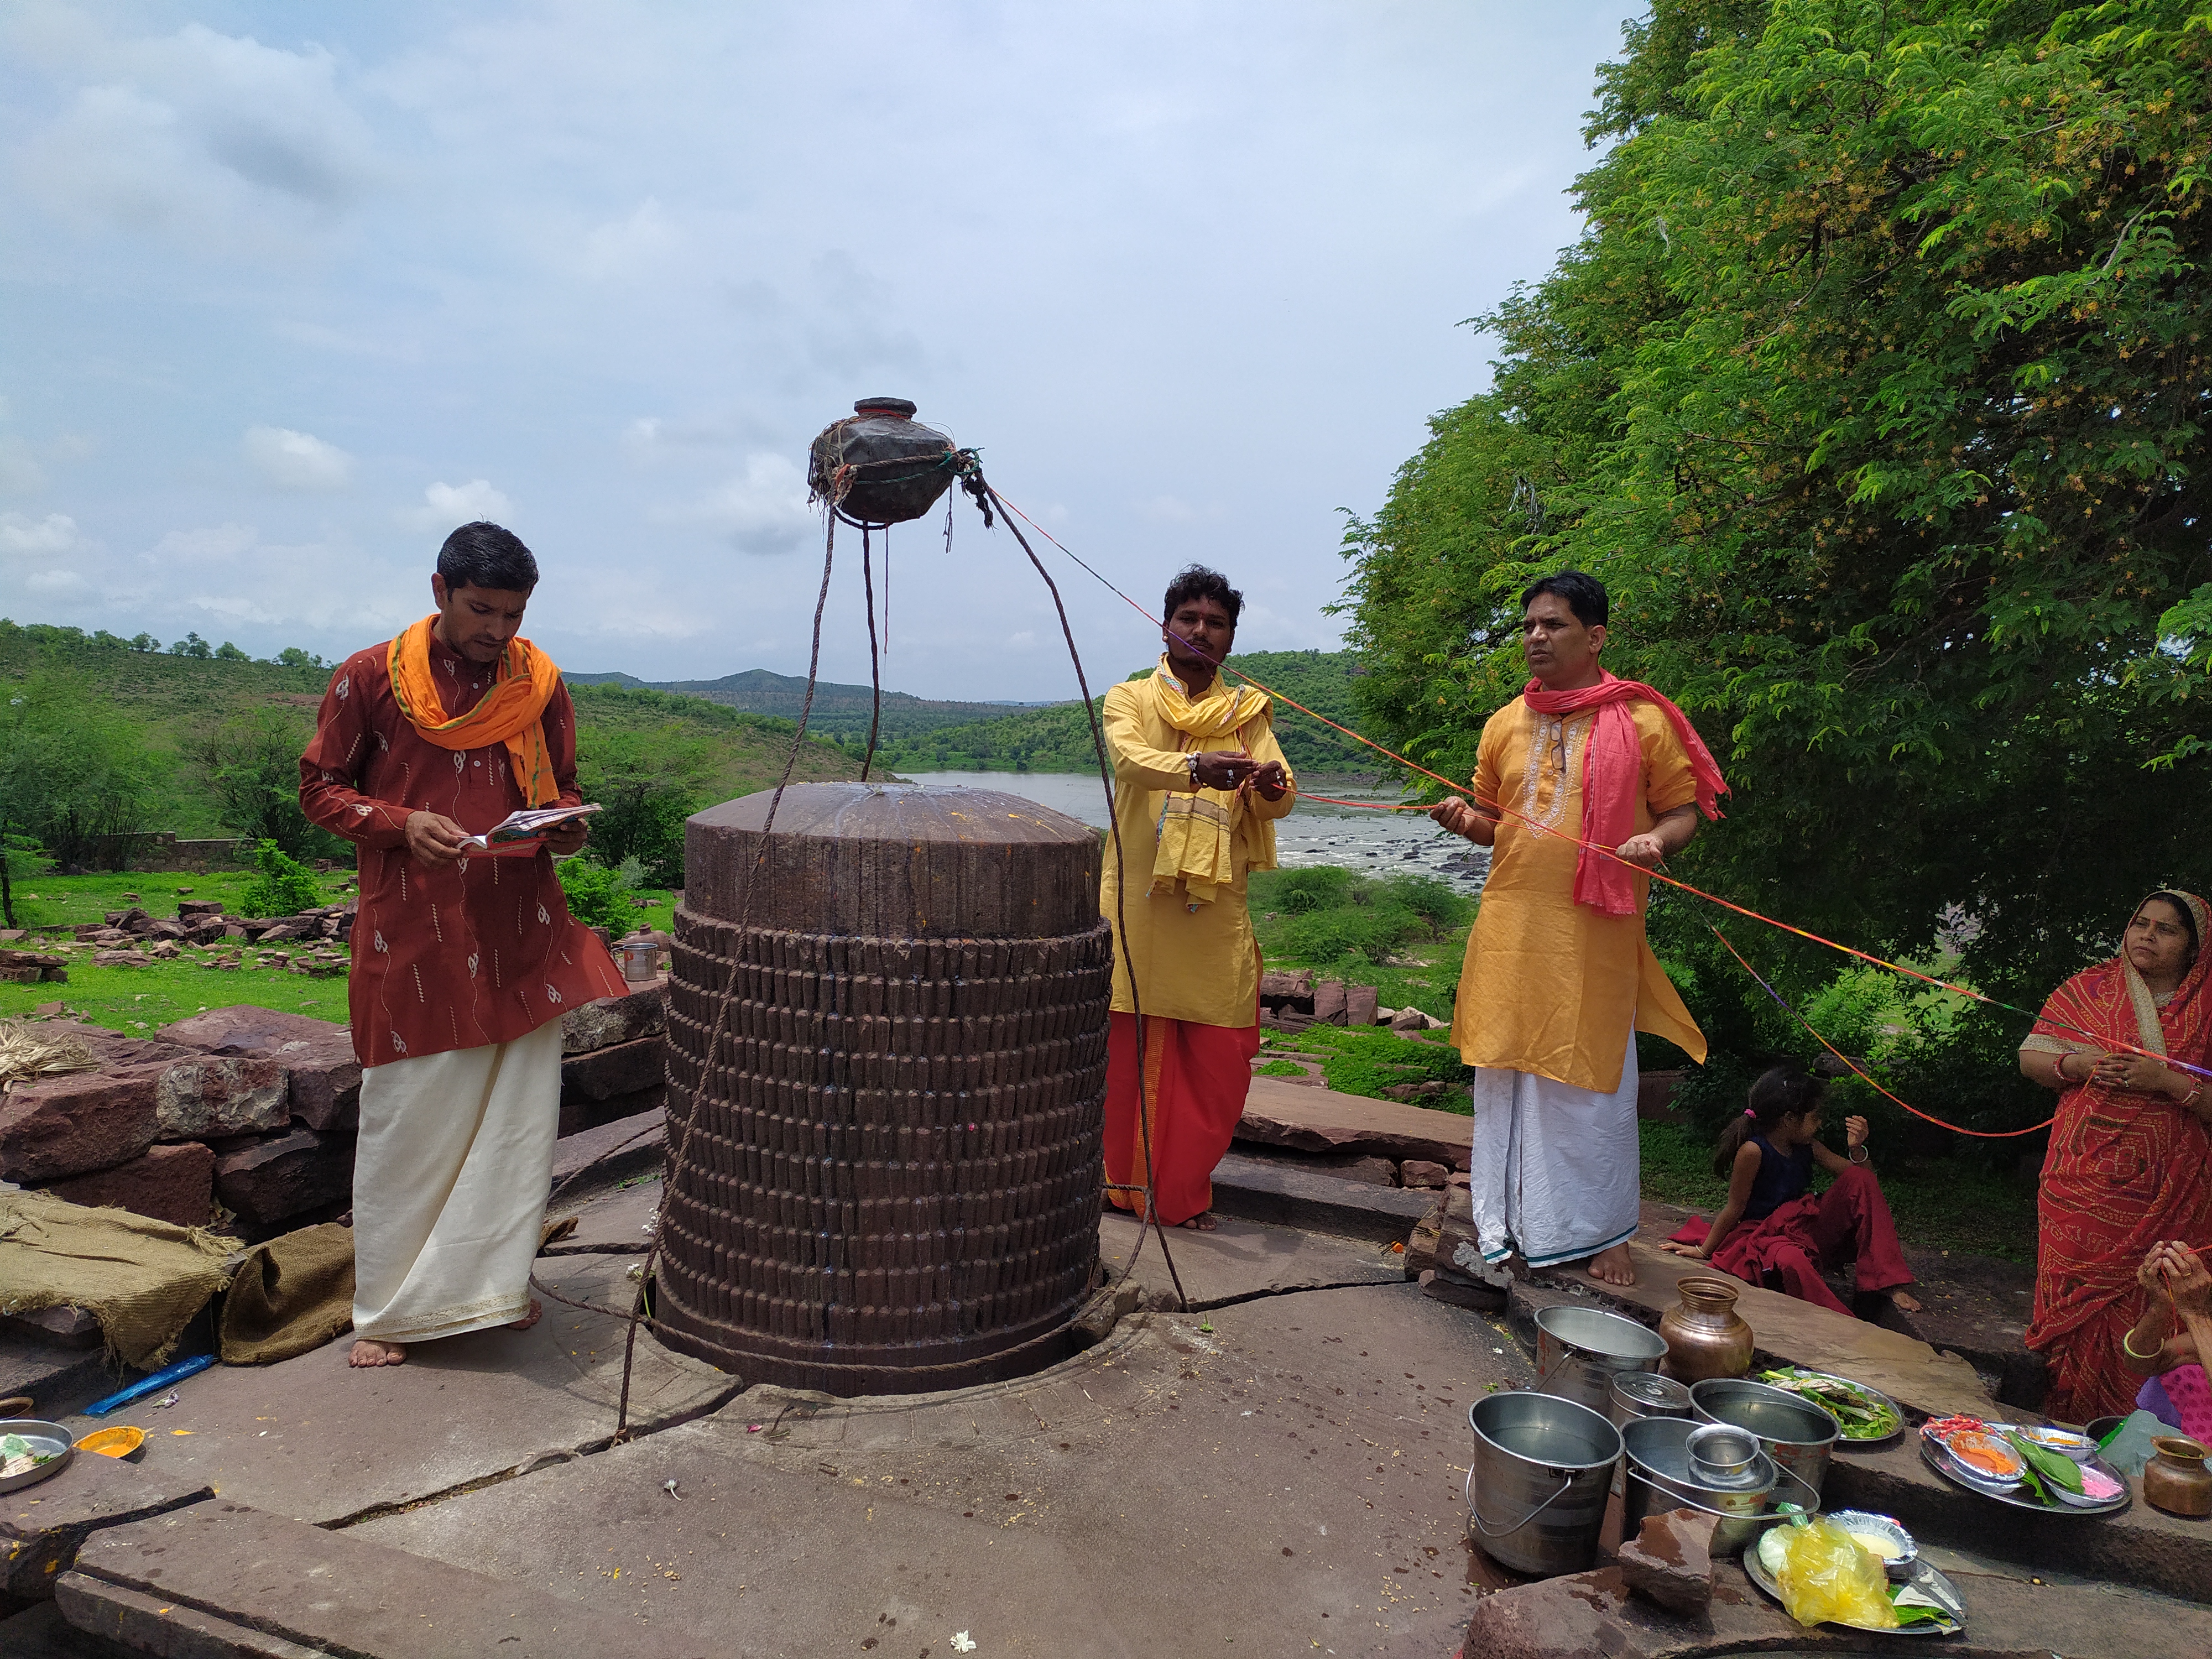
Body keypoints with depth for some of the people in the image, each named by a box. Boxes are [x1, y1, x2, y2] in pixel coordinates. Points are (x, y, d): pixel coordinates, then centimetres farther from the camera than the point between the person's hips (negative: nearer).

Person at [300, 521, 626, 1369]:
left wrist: (566, 823, -8)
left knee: (519, 1110, 8)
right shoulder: (370, 677, -3)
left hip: (521, 927, 3)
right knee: (409, 1116, 5)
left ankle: (496, 1279, 26)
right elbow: (321, 788, 3)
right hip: (412, 931, -2)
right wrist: (403, 824, -15)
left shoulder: (538, 680, 5)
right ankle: (393, 1305, 22)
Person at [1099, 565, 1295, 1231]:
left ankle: (1184, 1190, 19)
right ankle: (1125, 1181, 19)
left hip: (1215, 908, 2)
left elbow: (1278, 798, -1)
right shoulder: (1130, 700, 7)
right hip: (1138, 902, -2)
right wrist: (1195, 765, -37)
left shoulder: (1248, 713, 13)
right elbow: (1131, 759, -16)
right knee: (1131, 1046, 2)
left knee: (1217, 1057, 2)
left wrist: (1272, 787, -26)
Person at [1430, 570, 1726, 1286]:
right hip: (1511, 929, 4)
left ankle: (1600, 1230, 23)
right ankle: (1507, 1223, 24)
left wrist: (1658, 838, -18)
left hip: (1596, 933, -3)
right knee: (1506, 1071, 9)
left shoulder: (1642, 721, -1)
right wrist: (1465, 821, -3)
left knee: (1593, 1079, 5)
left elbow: (1684, 808, 3)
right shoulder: (1504, 724, 11)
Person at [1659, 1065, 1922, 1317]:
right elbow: (1735, 1208, -12)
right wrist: (1703, 1251, -6)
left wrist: (1857, 1149, -12)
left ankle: (1888, 1283, -10)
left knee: (1860, 1179, -8)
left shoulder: (1807, 1147, 1)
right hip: (1766, 1236, -7)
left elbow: (1862, 1180, 9)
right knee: (1790, 1260, -43)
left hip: (1808, 1229, 7)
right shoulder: (1753, 1151, -21)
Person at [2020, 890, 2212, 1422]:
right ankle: (2064, 1431, 16)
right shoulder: (2089, 989, 6)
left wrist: (2169, 1081, -17)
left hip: (2167, 1197, -1)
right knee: (2073, 1304, 3)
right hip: (2083, 1188, 1)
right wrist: (2079, 1064, -9)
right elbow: (2030, 1059, 9)